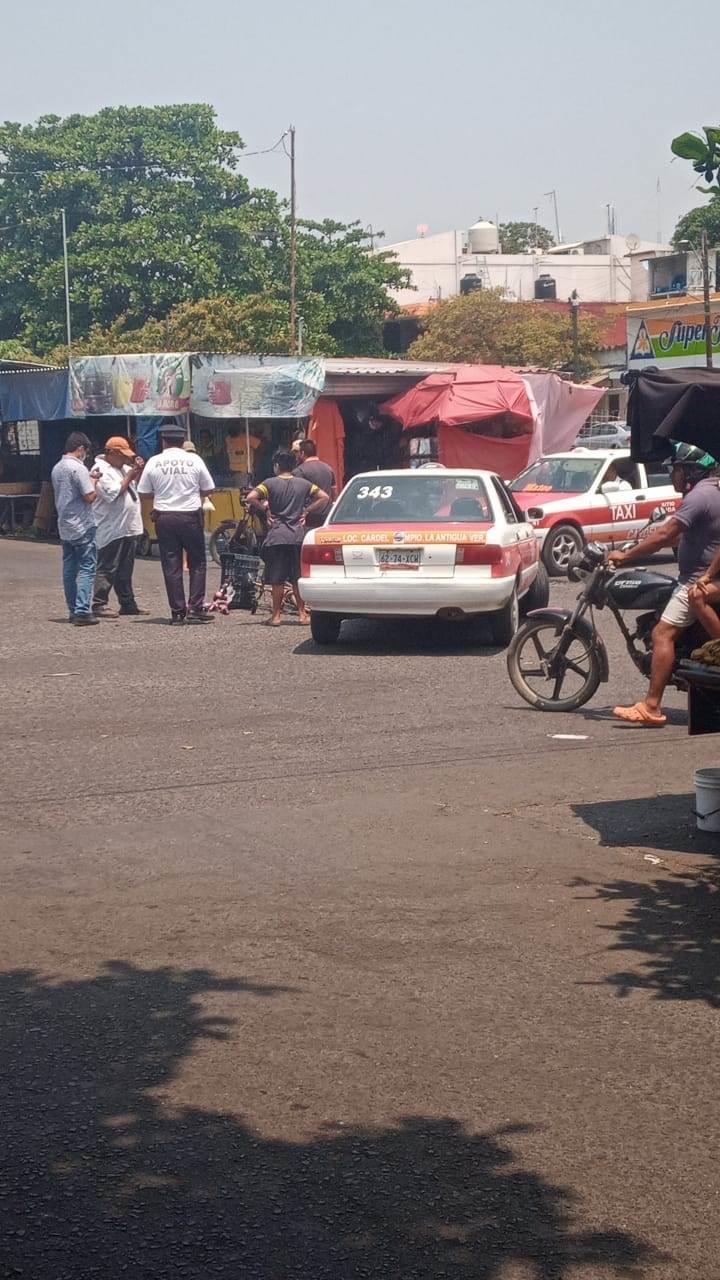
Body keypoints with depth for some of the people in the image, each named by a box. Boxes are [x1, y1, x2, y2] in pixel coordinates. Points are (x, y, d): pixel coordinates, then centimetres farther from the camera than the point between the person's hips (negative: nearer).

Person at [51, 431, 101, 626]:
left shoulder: (56, 469, 11)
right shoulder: (78, 468, -15)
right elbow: (90, 497, -18)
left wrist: (90, 479, 16)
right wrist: (94, 483, 1)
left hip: (64, 527, 8)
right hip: (82, 527, -8)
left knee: (69, 570, 11)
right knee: (87, 569, -6)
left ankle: (73, 610, 16)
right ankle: (82, 612, -12)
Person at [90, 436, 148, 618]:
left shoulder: (122, 467, 15)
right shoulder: (101, 470, -13)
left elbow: (136, 483, 25)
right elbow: (113, 494, -22)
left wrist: (138, 469, 6)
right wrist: (129, 477, -14)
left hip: (128, 528, 9)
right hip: (111, 530, -9)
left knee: (125, 570, 14)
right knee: (107, 569, -7)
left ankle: (128, 603, 20)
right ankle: (99, 604, -4)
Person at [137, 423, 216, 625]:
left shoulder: (154, 462, -2)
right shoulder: (194, 460, -3)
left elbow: (144, 491, 2)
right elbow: (208, 490, 2)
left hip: (164, 517, 1)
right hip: (191, 516, -1)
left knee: (171, 566, 5)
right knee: (197, 563, 9)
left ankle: (177, 612, 5)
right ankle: (195, 608, 2)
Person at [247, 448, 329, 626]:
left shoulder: (270, 483, -3)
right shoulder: (303, 484, 5)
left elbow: (251, 498, -15)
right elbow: (324, 497, 2)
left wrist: (265, 508, 0)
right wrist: (306, 511, 7)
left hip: (276, 536, -2)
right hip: (298, 535, 2)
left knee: (277, 579, 2)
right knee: (298, 578, 8)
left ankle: (276, 615, 3)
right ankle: (302, 613, 8)